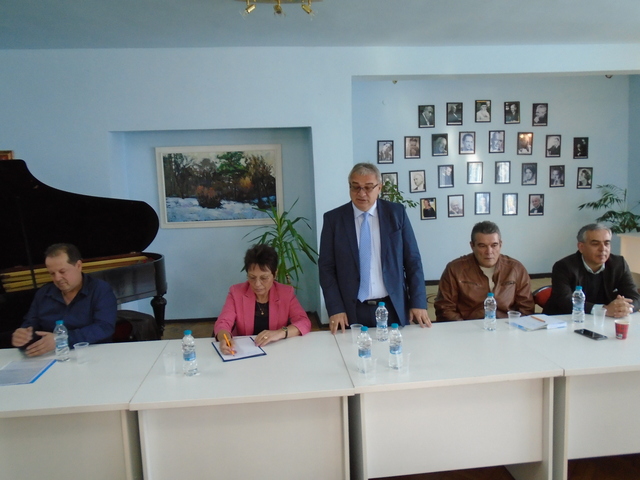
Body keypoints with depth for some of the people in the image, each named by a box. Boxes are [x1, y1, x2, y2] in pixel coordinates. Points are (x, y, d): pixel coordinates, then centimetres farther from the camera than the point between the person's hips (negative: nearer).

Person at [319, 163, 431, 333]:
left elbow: (413, 260, 2)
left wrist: (418, 302, -3)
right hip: (352, 311, -1)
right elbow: (326, 267, -1)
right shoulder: (333, 218, -2)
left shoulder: (397, 213, 0)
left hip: (393, 307, 1)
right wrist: (335, 309, -9)